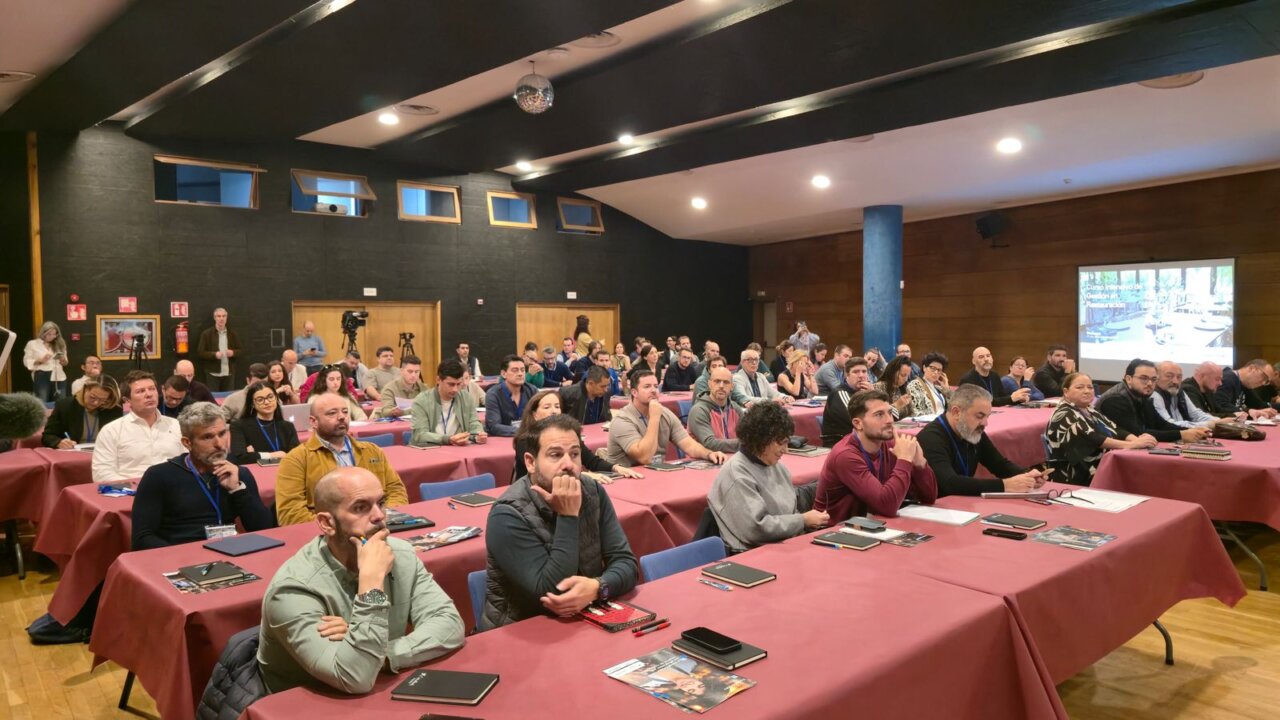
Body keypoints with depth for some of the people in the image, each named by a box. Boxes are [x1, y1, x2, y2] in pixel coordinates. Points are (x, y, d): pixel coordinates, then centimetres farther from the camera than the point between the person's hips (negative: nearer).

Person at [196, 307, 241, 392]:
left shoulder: (232, 333, 10)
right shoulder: (206, 333, -1)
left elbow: (239, 350, 14)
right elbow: (200, 352, -3)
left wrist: (233, 353, -8)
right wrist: (214, 354, -18)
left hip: (229, 373, 3)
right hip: (212, 373, -3)